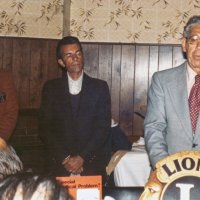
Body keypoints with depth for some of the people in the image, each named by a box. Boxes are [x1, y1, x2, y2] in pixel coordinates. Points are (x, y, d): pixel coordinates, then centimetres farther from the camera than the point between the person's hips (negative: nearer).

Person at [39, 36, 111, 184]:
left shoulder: (100, 87, 3)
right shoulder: (51, 88, 5)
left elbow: (104, 127, -2)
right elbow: (45, 128, 2)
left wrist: (82, 157, -11)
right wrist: (65, 158, -8)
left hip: (92, 163, 0)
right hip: (61, 164, 1)